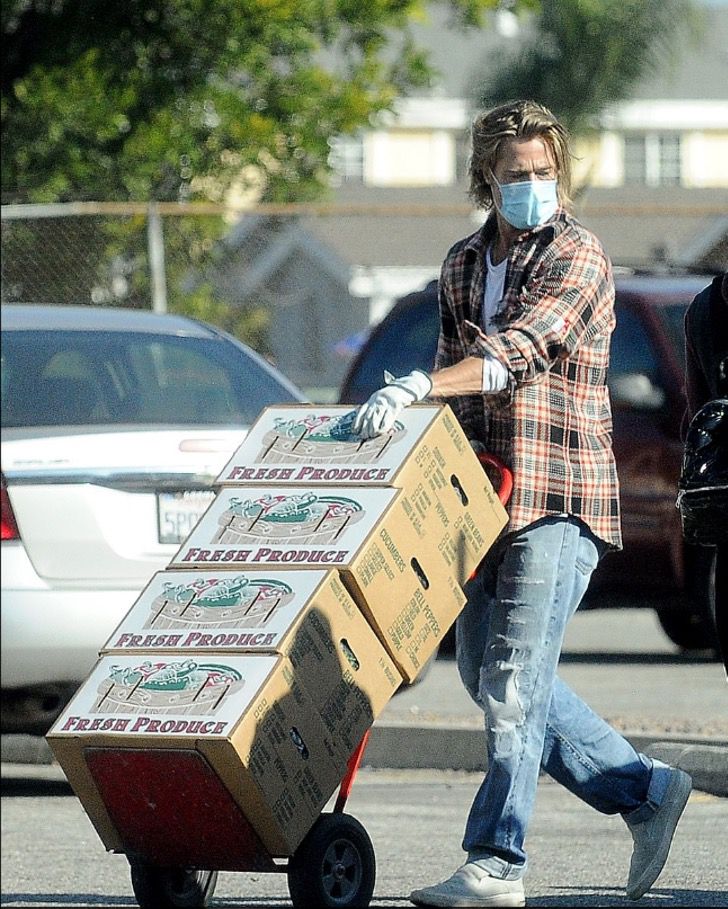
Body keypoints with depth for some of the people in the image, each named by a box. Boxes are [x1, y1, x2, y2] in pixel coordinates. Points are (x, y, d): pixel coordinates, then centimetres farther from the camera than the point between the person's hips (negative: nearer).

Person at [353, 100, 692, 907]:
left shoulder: (578, 259, -9)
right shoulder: (462, 265, 14)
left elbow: (518, 349, -24)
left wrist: (417, 386, -37)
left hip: (558, 498, -8)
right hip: (487, 495, 8)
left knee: (515, 678, -12)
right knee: (485, 673, 10)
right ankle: (644, 791, 19)